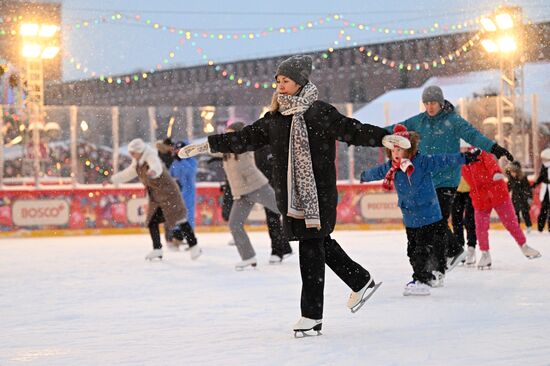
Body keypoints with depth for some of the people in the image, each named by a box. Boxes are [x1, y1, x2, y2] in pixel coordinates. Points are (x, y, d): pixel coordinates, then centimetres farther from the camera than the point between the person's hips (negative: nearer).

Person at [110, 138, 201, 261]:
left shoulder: (152, 158, -20)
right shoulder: (137, 164, 8)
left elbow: (157, 167, -45)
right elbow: (126, 174, 25)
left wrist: (153, 171, -68)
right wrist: (111, 180, 28)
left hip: (168, 194, -9)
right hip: (155, 198, 9)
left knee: (179, 220, -10)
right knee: (152, 222, 6)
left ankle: (194, 247, -6)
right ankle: (157, 250, 14)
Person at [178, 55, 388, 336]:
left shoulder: (320, 113, -6)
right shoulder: (274, 118, 13)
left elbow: (351, 130, -14)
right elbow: (244, 139, 18)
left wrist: (386, 137, -27)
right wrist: (205, 146, 17)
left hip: (318, 192, -7)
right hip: (292, 194, 7)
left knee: (311, 246, -6)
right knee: (320, 242, 14)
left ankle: (312, 313, -1)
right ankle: (361, 282, 33)